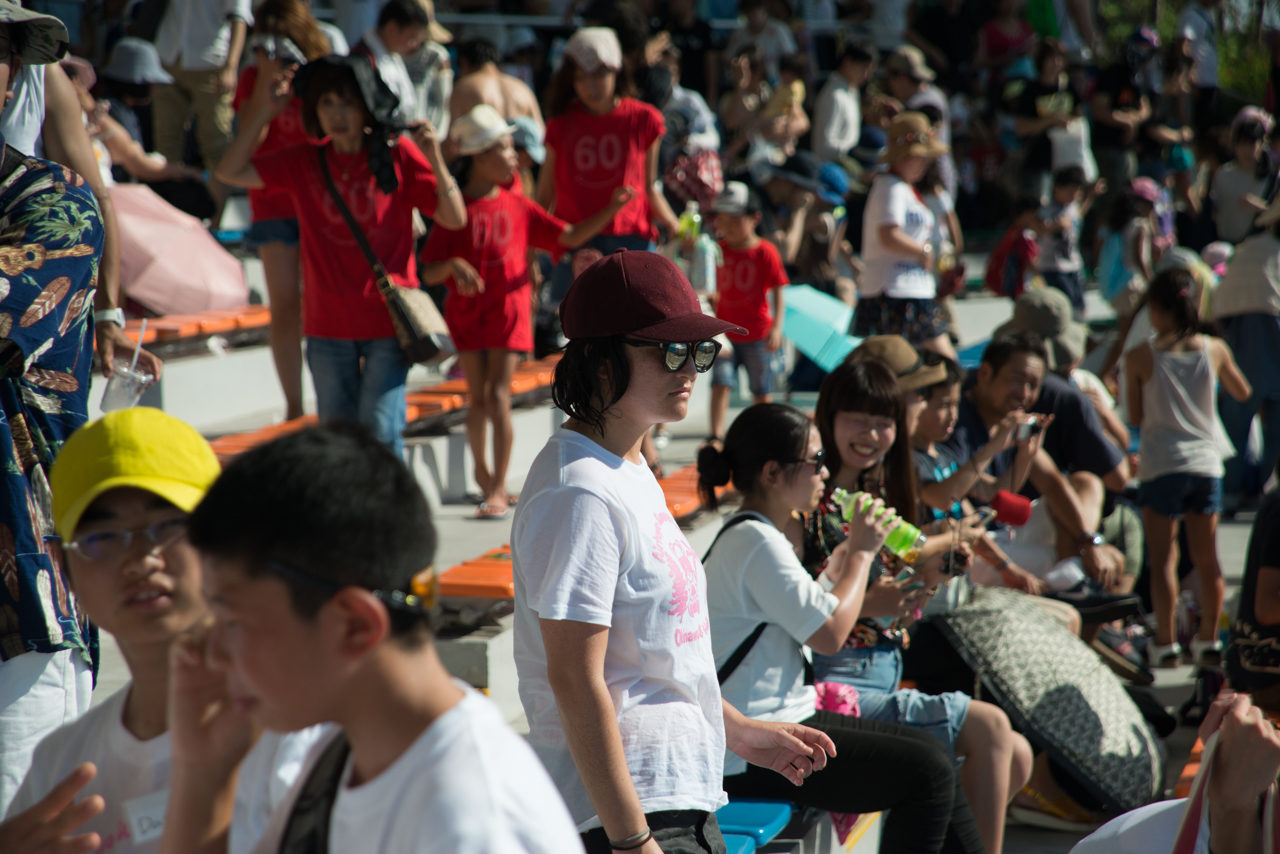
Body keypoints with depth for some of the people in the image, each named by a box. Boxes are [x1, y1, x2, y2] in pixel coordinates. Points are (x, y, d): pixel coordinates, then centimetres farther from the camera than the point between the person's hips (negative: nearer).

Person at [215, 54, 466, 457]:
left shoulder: (399, 155, -4)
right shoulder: (303, 162, 5)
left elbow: (455, 219, -6)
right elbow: (231, 172, 2)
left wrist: (435, 160, -22)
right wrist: (263, 113, -7)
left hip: (388, 320, -3)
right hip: (328, 324, 3)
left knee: (380, 432, -8)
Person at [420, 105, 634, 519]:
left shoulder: (518, 207, 6)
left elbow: (570, 237, 7)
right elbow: (429, 272, -6)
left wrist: (610, 210, -3)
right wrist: (453, 266, -27)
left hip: (509, 312, 1)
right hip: (466, 312, 0)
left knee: (498, 395, -9)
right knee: (479, 398, 8)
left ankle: (498, 489, -10)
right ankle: (482, 469, 32)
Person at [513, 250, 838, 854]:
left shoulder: (632, 472, 12)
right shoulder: (580, 494, -18)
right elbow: (575, 680, -21)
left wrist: (735, 730, 22)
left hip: (683, 795, 9)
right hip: (621, 803, -9)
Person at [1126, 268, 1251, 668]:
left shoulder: (1139, 357, -8)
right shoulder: (1215, 350, -1)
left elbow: (1135, 418, -1)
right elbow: (1242, 393, 15)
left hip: (1161, 465, -3)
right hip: (1206, 461, 3)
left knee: (1164, 557, 3)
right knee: (1207, 557, 12)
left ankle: (1167, 643, 0)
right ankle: (1209, 640, 18)